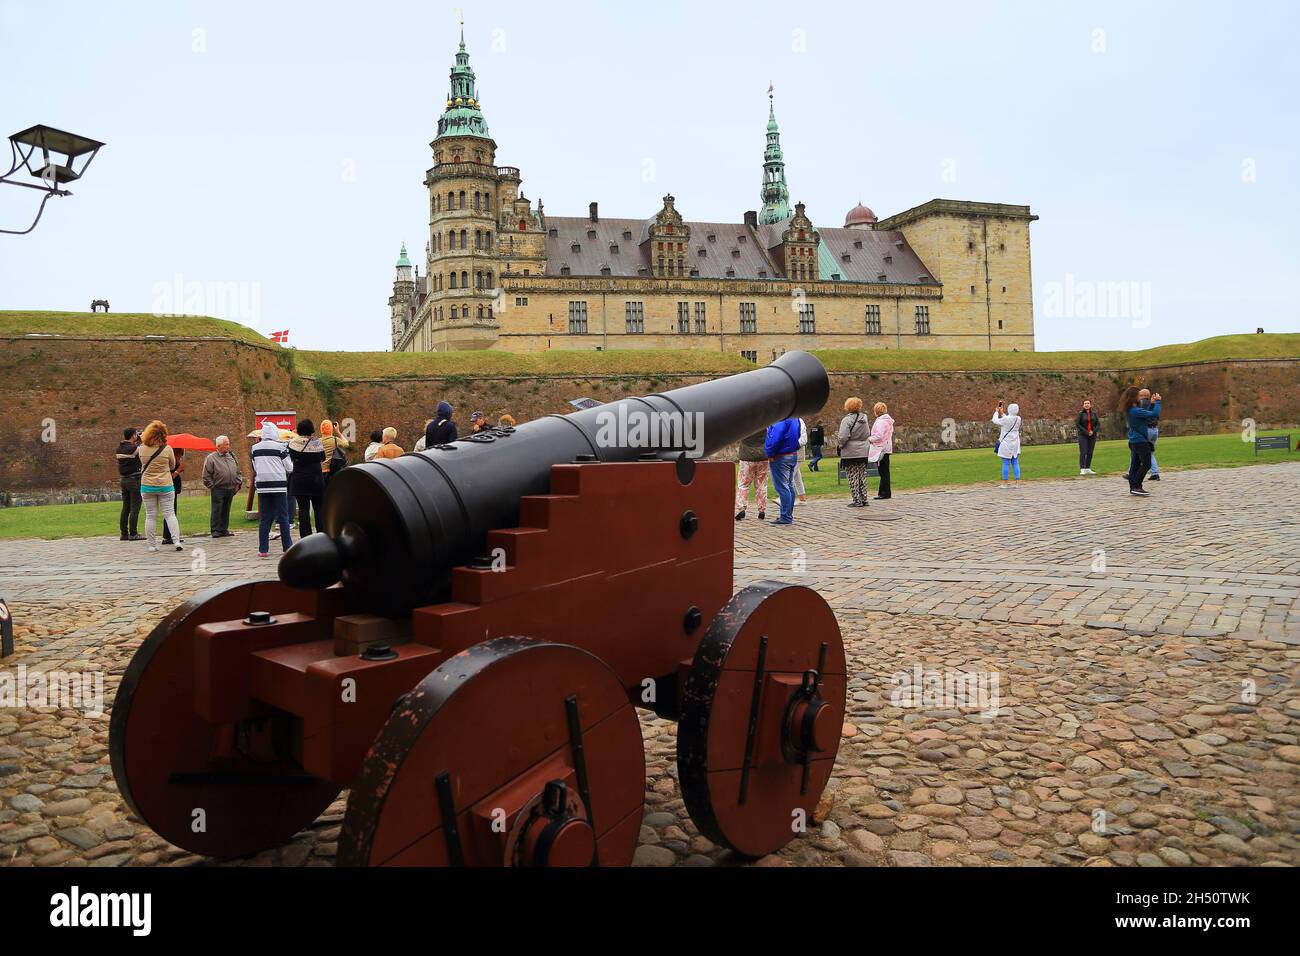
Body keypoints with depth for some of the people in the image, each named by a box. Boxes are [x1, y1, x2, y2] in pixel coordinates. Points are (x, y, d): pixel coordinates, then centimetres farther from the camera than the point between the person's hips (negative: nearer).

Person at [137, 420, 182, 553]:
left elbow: (143, 462, 11)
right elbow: (172, 466, 4)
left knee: (150, 516, 7)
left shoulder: (142, 449, -4)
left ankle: (152, 545, 8)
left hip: (147, 486, 2)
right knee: (170, 514, 3)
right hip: (165, 486, -1)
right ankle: (177, 540, -8)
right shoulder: (167, 449, -9)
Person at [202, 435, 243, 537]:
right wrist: (212, 486, -7)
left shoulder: (232, 456, 12)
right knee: (217, 510, -3)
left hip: (230, 489, 5)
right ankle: (215, 530, 3)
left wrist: (238, 483, 10)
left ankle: (224, 529, 16)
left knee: (226, 511, 10)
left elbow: (238, 472, 19)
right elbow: (206, 476, -4)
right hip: (218, 490, -5)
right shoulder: (211, 458, -4)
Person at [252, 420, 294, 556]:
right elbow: (289, 468, -1)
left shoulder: (255, 448, 6)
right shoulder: (280, 447, -6)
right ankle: (287, 547, 7)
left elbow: (255, 468, 15)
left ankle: (263, 549, 3)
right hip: (279, 485, -3)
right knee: (283, 517, 4)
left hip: (262, 485, 4)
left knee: (264, 519, 6)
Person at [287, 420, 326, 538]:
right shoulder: (317, 443, -6)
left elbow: (291, 457, 6)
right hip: (316, 479, -1)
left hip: (299, 480, 1)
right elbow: (323, 458, 6)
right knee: (319, 508, 7)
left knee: (303, 508, 3)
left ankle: (305, 537, 1)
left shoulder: (293, 443, -5)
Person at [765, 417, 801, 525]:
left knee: (782, 487, -5)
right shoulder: (795, 419, 10)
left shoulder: (781, 420, -21)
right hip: (793, 455, 10)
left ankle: (786, 517, -4)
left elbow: (775, 439, -27)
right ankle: (789, 515, 21)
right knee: (789, 485, 14)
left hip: (780, 458, -10)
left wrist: (769, 454, -12)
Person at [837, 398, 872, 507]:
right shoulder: (864, 419, 7)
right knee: (862, 476, 14)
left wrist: (841, 445, -4)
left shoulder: (847, 420, -15)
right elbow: (868, 434, 14)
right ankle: (864, 499, 17)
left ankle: (857, 500, 0)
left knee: (853, 477, 0)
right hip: (863, 452, 6)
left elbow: (843, 437, -22)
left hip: (850, 453, -6)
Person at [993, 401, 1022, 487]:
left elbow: (995, 421, -4)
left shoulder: (1006, 419, -19)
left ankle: (1004, 483, 4)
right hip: (1015, 444, 6)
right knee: (1015, 463, 8)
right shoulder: (1018, 419, 0)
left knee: (1006, 463, -1)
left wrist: (996, 412, 12)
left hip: (1006, 444, -6)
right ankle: (1018, 482, 5)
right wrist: (1001, 413, 27)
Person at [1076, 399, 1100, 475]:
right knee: (1083, 452, -10)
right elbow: (1077, 424, -6)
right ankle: (1082, 469, -12)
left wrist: (1093, 431, -8)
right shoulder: (1081, 414, -1)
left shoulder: (1094, 414, 8)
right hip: (1083, 435, -4)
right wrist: (1086, 432, -12)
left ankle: (1088, 469, 10)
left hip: (1092, 435, 4)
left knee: (1090, 453, 5)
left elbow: (1098, 424, 8)